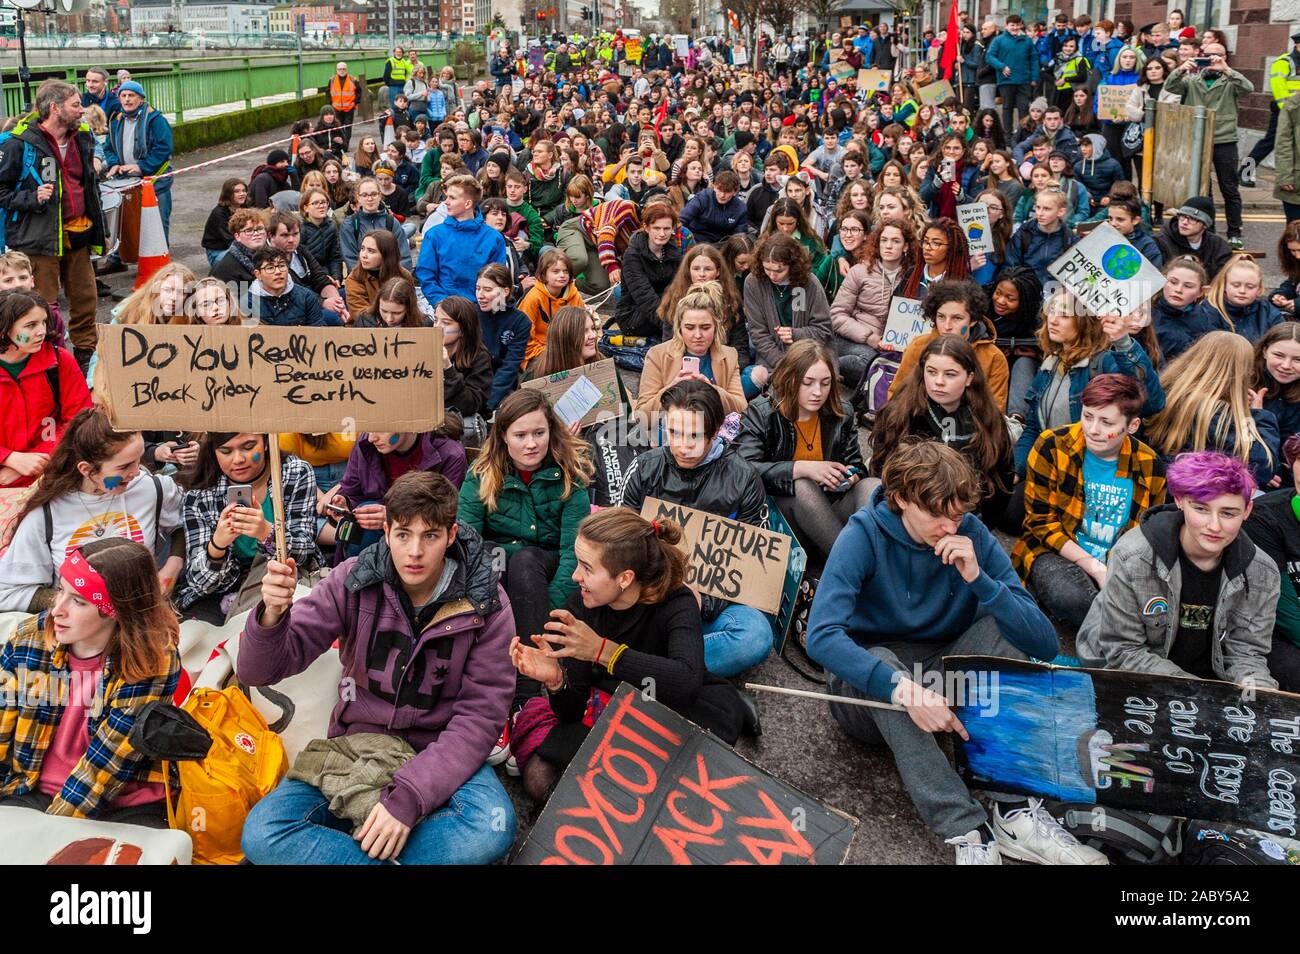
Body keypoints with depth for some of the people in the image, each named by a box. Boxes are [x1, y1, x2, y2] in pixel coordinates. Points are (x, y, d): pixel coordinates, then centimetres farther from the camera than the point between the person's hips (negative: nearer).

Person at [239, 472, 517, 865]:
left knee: (492, 828, -33)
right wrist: (271, 614, -33)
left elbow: (480, 715, -13)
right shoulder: (354, 581, -8)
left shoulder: (485, 603, -10)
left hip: (440, 755, -1)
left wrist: (408, 796, -25)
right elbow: (260, 671, -9)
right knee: (262, 836, -24)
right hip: (355, 742, 1)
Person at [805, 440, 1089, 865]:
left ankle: (1015, 810, -28)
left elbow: (1045, 645, -15)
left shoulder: (973, 534, -10)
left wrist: (979, 579, -29)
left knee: (1001, 624, -20)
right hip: (871, 683, -3)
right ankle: (967, 832, -39)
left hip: (944, 677, 3)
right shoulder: (864, 536, -19)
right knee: (884, 663, -34)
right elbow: (821, 636, -32)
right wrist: (903, 687, -44)